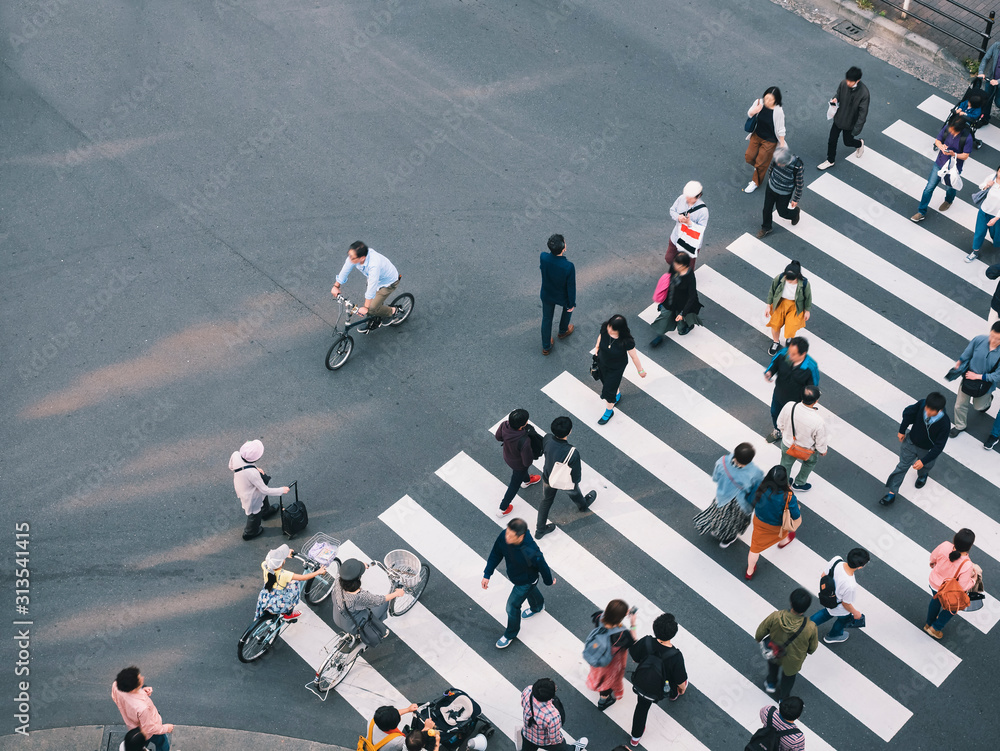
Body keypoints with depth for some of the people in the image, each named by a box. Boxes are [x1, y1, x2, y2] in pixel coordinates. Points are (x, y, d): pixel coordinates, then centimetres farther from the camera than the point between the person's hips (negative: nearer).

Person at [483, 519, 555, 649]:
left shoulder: (530, 552, -46)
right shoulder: (504, 537, -32)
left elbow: (542, 567, -25)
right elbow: (495, 555, -13)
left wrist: (549, 581, -5)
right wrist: (487, 575, -11)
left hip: (526, 581, -6)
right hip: (513, 574, 6)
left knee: (512, 606, 7)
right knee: (530, 592, 35)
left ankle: (510, 634, 36)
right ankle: (537, 607, 70)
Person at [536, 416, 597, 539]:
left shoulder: (547, 439, -31)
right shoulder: (572, 453, -44)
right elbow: (576, 474, -26)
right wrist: (576, 480, -2)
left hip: (548, 477, 3)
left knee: (546, 501, 30)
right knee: (574, 493, 33)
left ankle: (539, 530, 47)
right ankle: (583, 505, 69)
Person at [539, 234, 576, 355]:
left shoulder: (543, 257, -30)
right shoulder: (569, 266, -39)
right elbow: (571, 287, -23)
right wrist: (572, 303, -7)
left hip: (547, 295, 2)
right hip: (562, 297, -2)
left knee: (546, 319, 25)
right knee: (568, 307, 34)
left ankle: (546, 347, 42)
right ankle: (563, 331, 60)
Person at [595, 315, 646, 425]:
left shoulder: (626, 341, -38)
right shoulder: (605, 328, -28)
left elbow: (634, 356, -21)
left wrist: (640, 371, -6)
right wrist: (597, 349, 13)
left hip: (617, 368, -4)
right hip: (602, 363, 4)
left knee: (608, 390, 9)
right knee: (605, 382, 29)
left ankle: (609, 411, 42)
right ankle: (617, 395, 64)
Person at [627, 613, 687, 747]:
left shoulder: (646, 642, -31)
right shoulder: (676, 656, -38)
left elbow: (632, 654, -10)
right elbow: (680, 681, -23)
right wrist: (682, 689, 2)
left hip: (640, 685, 2)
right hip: (658, 691, -2)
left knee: (642, 707, 29)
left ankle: (635, 738, 48)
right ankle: (674, 695, 66)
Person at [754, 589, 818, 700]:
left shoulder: (775, 617, -36)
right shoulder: (810, 628, -36)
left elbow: (760, 633, -18)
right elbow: (812, 648, -15)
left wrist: (758, 639, 6)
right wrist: (807, 651, 10)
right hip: (793, 661, 0)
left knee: (773, 662, 38)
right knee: (789, 675, 33)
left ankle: (771, 684, 61)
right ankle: (783, 697, 59)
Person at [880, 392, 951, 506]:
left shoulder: (944, 423, -38)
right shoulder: (922, 404, -31)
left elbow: (938, 447, -30)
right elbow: (908, 413, -8)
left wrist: (923, 461, -31)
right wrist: (902, 430, 3)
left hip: (928, 450, -1)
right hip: (911, 441, 1)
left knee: (925, 466, 29)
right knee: (902, 466, 11)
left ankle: (922, 475, 65)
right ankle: (891, 493, 22)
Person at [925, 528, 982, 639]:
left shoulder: (945, 546, -30)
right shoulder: (967, 565, -40)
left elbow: (933, 557, -7)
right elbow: (963, 586, -30)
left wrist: (933, 562, 17)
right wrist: (974, 579, -11)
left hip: (933, 583, 4)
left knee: (935, 601, 36)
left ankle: (929, 624, 61)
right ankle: (935, 628, 47)